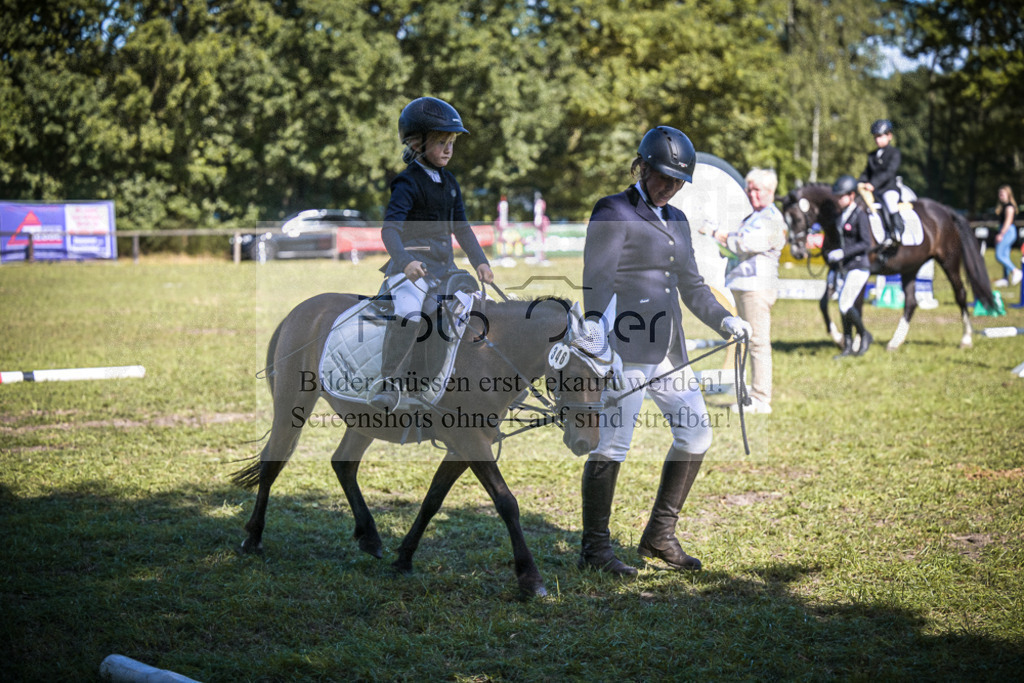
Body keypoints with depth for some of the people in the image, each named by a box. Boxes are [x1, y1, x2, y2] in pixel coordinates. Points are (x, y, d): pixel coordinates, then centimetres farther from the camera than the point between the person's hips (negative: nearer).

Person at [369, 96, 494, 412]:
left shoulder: (450, 183, 15)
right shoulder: (408, 183, -10)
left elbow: (461, 228, 22)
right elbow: (390, 229, -21)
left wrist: (480, 262, 11)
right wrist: (405, 261, -37)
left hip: (443, 263, 8)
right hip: (411, 262, -8)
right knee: (409, 312, -32)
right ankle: (389, 381, -21)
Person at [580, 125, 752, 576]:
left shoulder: (676, 221, 19)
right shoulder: (614, 212, -5)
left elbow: (691, 285, 23)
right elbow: (596, 284, -12)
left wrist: (723, 320, 4)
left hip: (667, 348, 9)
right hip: (625, 345, -8)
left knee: (695, 432, 7)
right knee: (612, 444, -7)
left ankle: (660, 535, 18)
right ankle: (594, 547, 5)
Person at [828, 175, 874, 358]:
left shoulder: (860, 215, -13)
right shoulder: (841, 215, 11)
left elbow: (866, 244, -18)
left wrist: (843, 253, -23)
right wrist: (831, 255, 7)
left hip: (858, 267, -8)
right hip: (846, 268, 8)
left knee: (845, 306, -11)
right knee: (845, 307, 9)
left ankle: (865, 335, 9)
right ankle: (848, 347, 15)